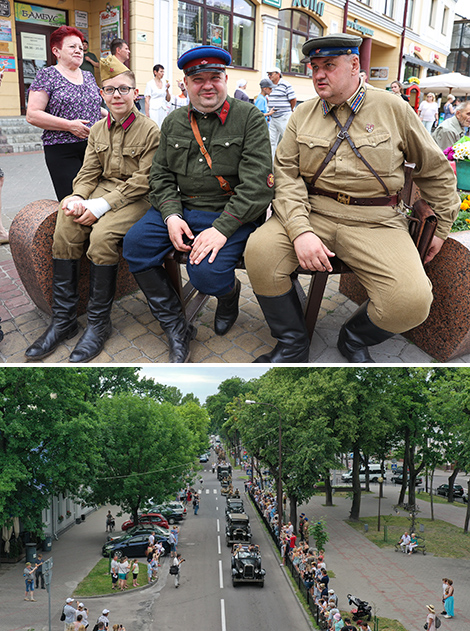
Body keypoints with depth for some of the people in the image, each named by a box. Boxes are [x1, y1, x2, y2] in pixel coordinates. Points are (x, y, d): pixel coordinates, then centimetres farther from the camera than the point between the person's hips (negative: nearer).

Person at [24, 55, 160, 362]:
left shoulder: (150, 131, -6)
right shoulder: (98, 130, 14)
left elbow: (143, 180, -12)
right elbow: (89, 172, 12)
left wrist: (103, 205, -20)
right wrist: (78, 197, -11)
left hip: (135, 199, -5)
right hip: (101, 190, 6)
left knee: (102, 235, -32)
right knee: (65, 229, -20)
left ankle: (99, 323, -17)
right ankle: (63, 320, -13)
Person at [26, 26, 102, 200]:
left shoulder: (88, 76, 17)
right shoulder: (47, 75, -1)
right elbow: (32, 115, -9)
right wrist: (69, 125, -16)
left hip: (93, 147, 6)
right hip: (62, 151, -5)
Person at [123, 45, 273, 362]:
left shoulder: (249, 118, -6)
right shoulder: (174, 123, 12)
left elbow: (257, 183, -14)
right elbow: (161, 174, 13)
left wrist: (221, 228, -23)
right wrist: (171, 214, -8)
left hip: (231, 214, -5)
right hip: (183, 209, 6)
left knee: (206, 273, -28)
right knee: (135, 243, -15)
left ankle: (230, 292, 15)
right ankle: (177, 329, -2)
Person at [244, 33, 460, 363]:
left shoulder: (393, 109, 5)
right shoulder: (303, 115, 10)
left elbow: (436, 171, 13)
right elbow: (286, 174, 0)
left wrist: (442, 227, 15)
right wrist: (300, 230, -17)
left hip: (376, 222, -1)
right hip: (312, 212, 2)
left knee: (412, 300, -25)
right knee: (260, 249, -26)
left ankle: (355, 338, 11)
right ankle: (292, 344, -2)